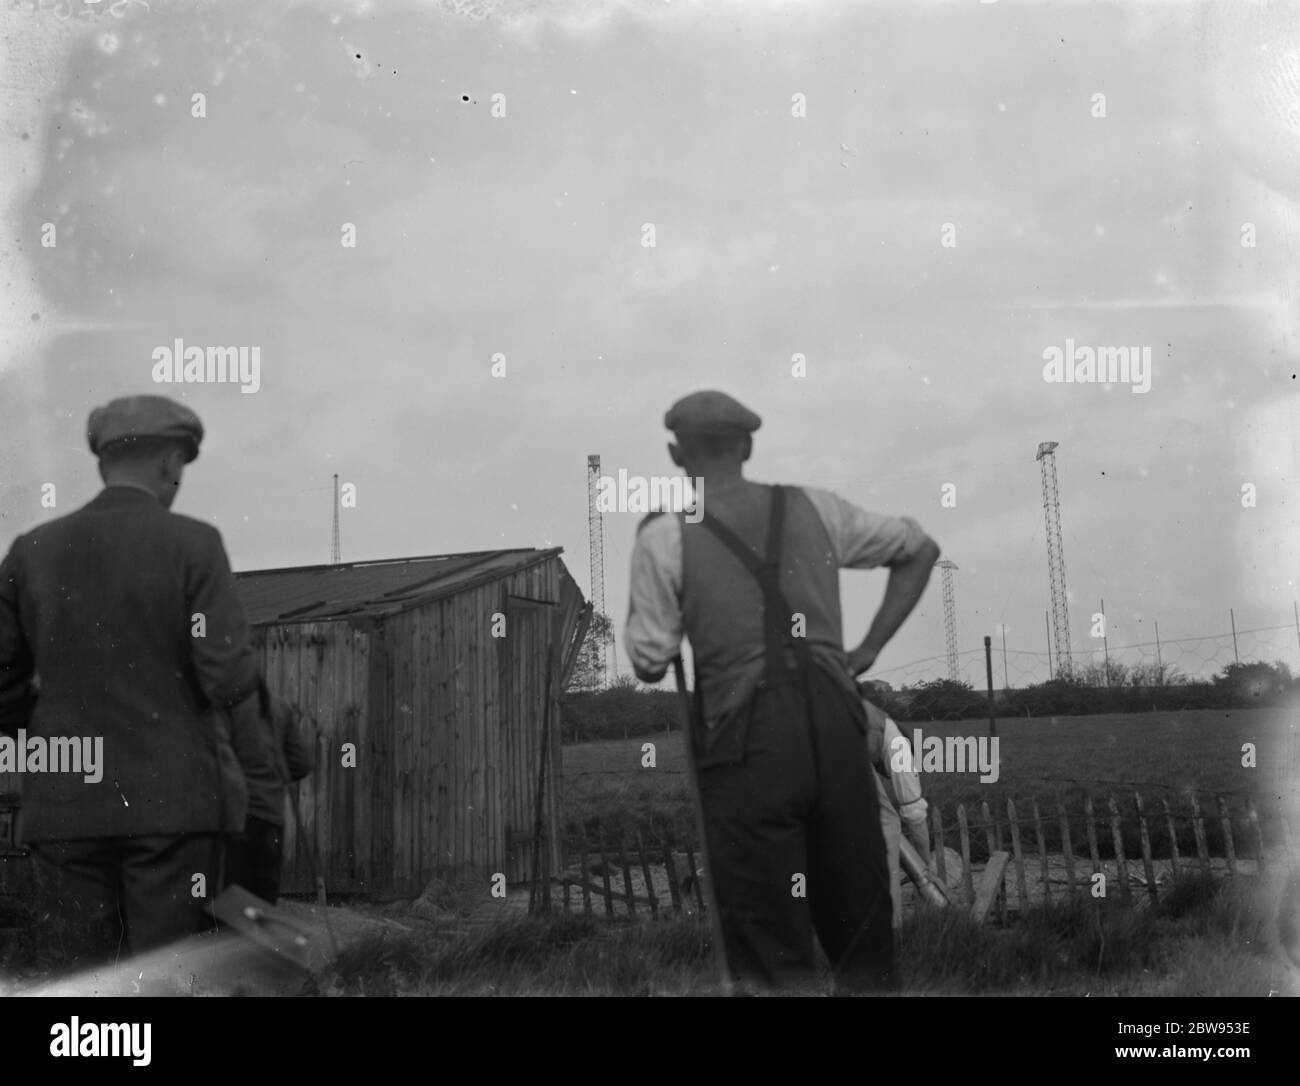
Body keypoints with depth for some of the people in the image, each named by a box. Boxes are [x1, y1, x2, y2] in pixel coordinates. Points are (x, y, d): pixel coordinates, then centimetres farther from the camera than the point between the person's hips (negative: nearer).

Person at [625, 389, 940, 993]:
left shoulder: (665, 536, -1)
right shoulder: (813, 508, 10)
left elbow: (650, 664, 1)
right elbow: (920, 549, 20)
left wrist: (642, 591, 17)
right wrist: (867, 649, 18)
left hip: (745, 742, -3)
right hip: (833, 723, 3)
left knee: (771, 952, 5)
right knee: (859, 921, 16)